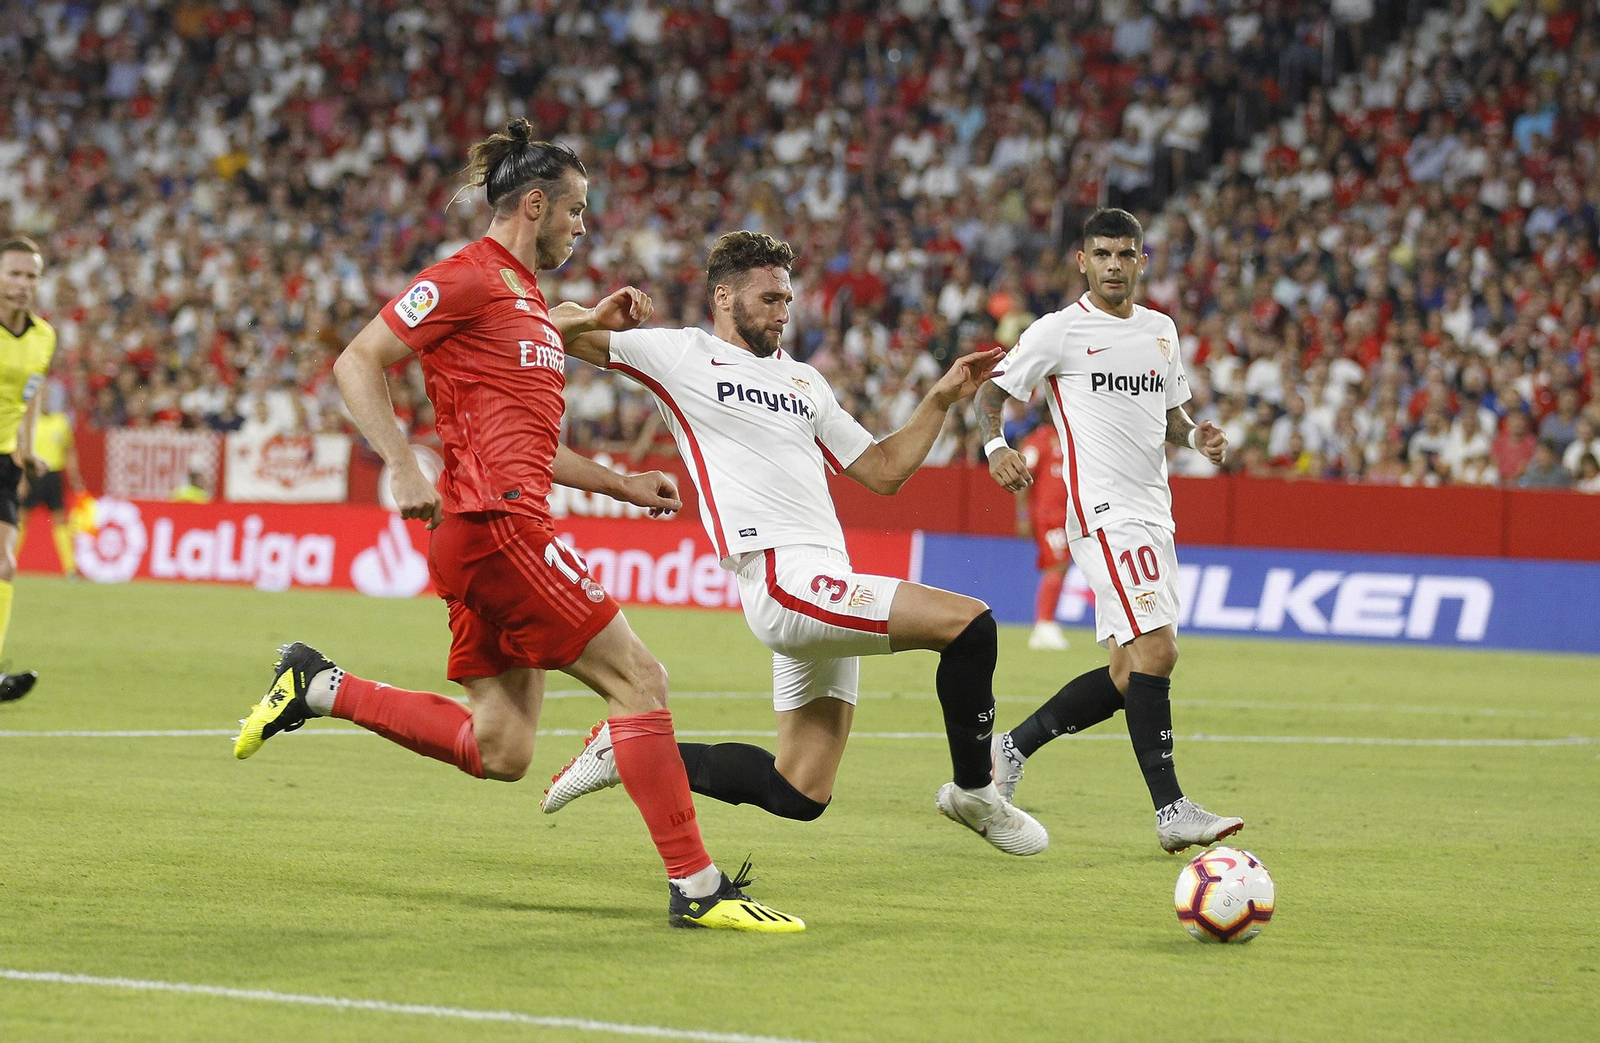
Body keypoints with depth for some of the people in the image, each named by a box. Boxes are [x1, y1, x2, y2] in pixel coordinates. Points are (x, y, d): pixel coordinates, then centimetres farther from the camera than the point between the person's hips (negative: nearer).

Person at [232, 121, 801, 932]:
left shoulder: (530, 299, 22)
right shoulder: (467, 278, -6)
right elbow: (356, 364, -10)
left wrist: (624, 486, 23)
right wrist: (404, 470, -20)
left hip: (509, 525, 10)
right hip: (496, 526, -10)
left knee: (499, 750, 8)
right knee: (638, 679, -10)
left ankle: (320, 688, 15)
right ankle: (696, 887, -9)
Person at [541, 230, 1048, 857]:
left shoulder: (804, 381, 26)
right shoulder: (682, 355, 5)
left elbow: (884, 471, 28)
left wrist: (941, 401, 17)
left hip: (829, 587, 8)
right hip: (784, 578, -8)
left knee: (799, 795, 5)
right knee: (970, 623, -20)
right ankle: (973, 793, -3)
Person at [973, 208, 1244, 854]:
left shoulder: (1161, 330, 16)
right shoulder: (1060, 330, -3)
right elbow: (991, 391, 1)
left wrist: (1196, 436, 5)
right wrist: (996, 446, -18)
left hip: (1153, 514, 8)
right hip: (1104, 513, -8)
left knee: (1131, 671, 7)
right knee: (1155, 650, -18)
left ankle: (1012, 749, 21)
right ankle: (1171, 810, -16)